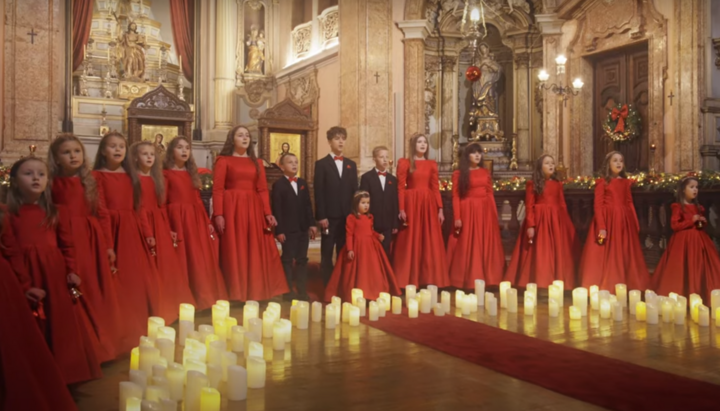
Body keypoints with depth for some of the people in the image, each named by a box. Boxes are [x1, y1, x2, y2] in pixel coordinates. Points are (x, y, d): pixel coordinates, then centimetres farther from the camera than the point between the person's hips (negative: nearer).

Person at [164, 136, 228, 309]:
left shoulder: (191, 173, 17)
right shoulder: (166, 174, -1)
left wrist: (207, 222, 10)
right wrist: (166, 228, -15)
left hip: (197, 219, 6)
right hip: (178, 219, -6)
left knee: (203, 261, 6)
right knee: (184, 262, -5)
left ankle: (203, 299, 14)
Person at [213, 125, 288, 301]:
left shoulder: (257, 163, 17)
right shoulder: (223, 160, 5)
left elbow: (263, 190, 9)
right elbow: (217, 189, -4)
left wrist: (268, 213, -2)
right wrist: (218, 214, -14)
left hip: (253, 210, 4)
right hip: (232, 209, -4)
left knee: (256, 252, 3)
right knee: (233, 252, -2)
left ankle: (255, 292, 11)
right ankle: (235, 294, 4)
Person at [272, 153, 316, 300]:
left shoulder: (303, 183, 13)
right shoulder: (278, 184, -4)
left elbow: (308, 205, 13)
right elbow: (276, 209, -9)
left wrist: (312, 224, 4)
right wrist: (279, 230, -14)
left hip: (303, 228, 5)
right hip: (288, 229, -5)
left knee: (302, 260, 9)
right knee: (288, 260, 2)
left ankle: (302, 291, 14)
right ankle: (288, 292, 9)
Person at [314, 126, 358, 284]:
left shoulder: (351, 164, 14)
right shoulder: (321, 164, 2)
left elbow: (355, 191, 12)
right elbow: (319, 192, -4)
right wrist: (321, 216, -12)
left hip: (348, 216, 3)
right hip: (329, 216, -3)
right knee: (327, 254, 2)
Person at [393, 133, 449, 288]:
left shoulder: (432, 164, 13)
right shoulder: (404, 163, 1)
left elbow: (436, 188, 10)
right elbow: (400, 188, -5)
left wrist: (440, 209, 4)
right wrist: (401, 209, -13)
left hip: (429, 205, 4)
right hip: (411, 204, -4)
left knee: (430, 243, 6)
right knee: (410, 243, 0)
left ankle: (429, 278, 14)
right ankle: (409, 280, 7)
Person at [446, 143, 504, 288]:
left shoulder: (485, 172, 13)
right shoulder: (459, 174, 1)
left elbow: (490, 194, 11)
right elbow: (456, 196, -4)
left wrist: (495, 216, 7)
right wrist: (457, 217, -13)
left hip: (486, 211, 4)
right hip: (468, 212, -4)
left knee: (487, 246, 6)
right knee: (468, 247, -1)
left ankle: (487, 279, 12)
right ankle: (468, 280, 5)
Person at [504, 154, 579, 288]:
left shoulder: (558, 184, 11)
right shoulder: (532, 184, -1)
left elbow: (562, 205, 11)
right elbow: (529, 206, -5)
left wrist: (567, 226, 7)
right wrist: (530, 225, -14)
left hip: (556, 220, 4)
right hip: (539, 220, -4)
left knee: (557, 254, 5)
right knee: (539, 254, 0)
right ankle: (538, 283, 5)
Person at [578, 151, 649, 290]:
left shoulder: (626, 182, 12)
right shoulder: (602, 182, -3)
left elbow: (630, 204, 12)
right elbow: (598, 205, -9)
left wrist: (636, 225, 7)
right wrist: (601, 227, -18)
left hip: (624, 221, 5)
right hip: (607, 220, -5)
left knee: (624, 257, 8)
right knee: (606, 256, -2)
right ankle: (603, 287, 4)